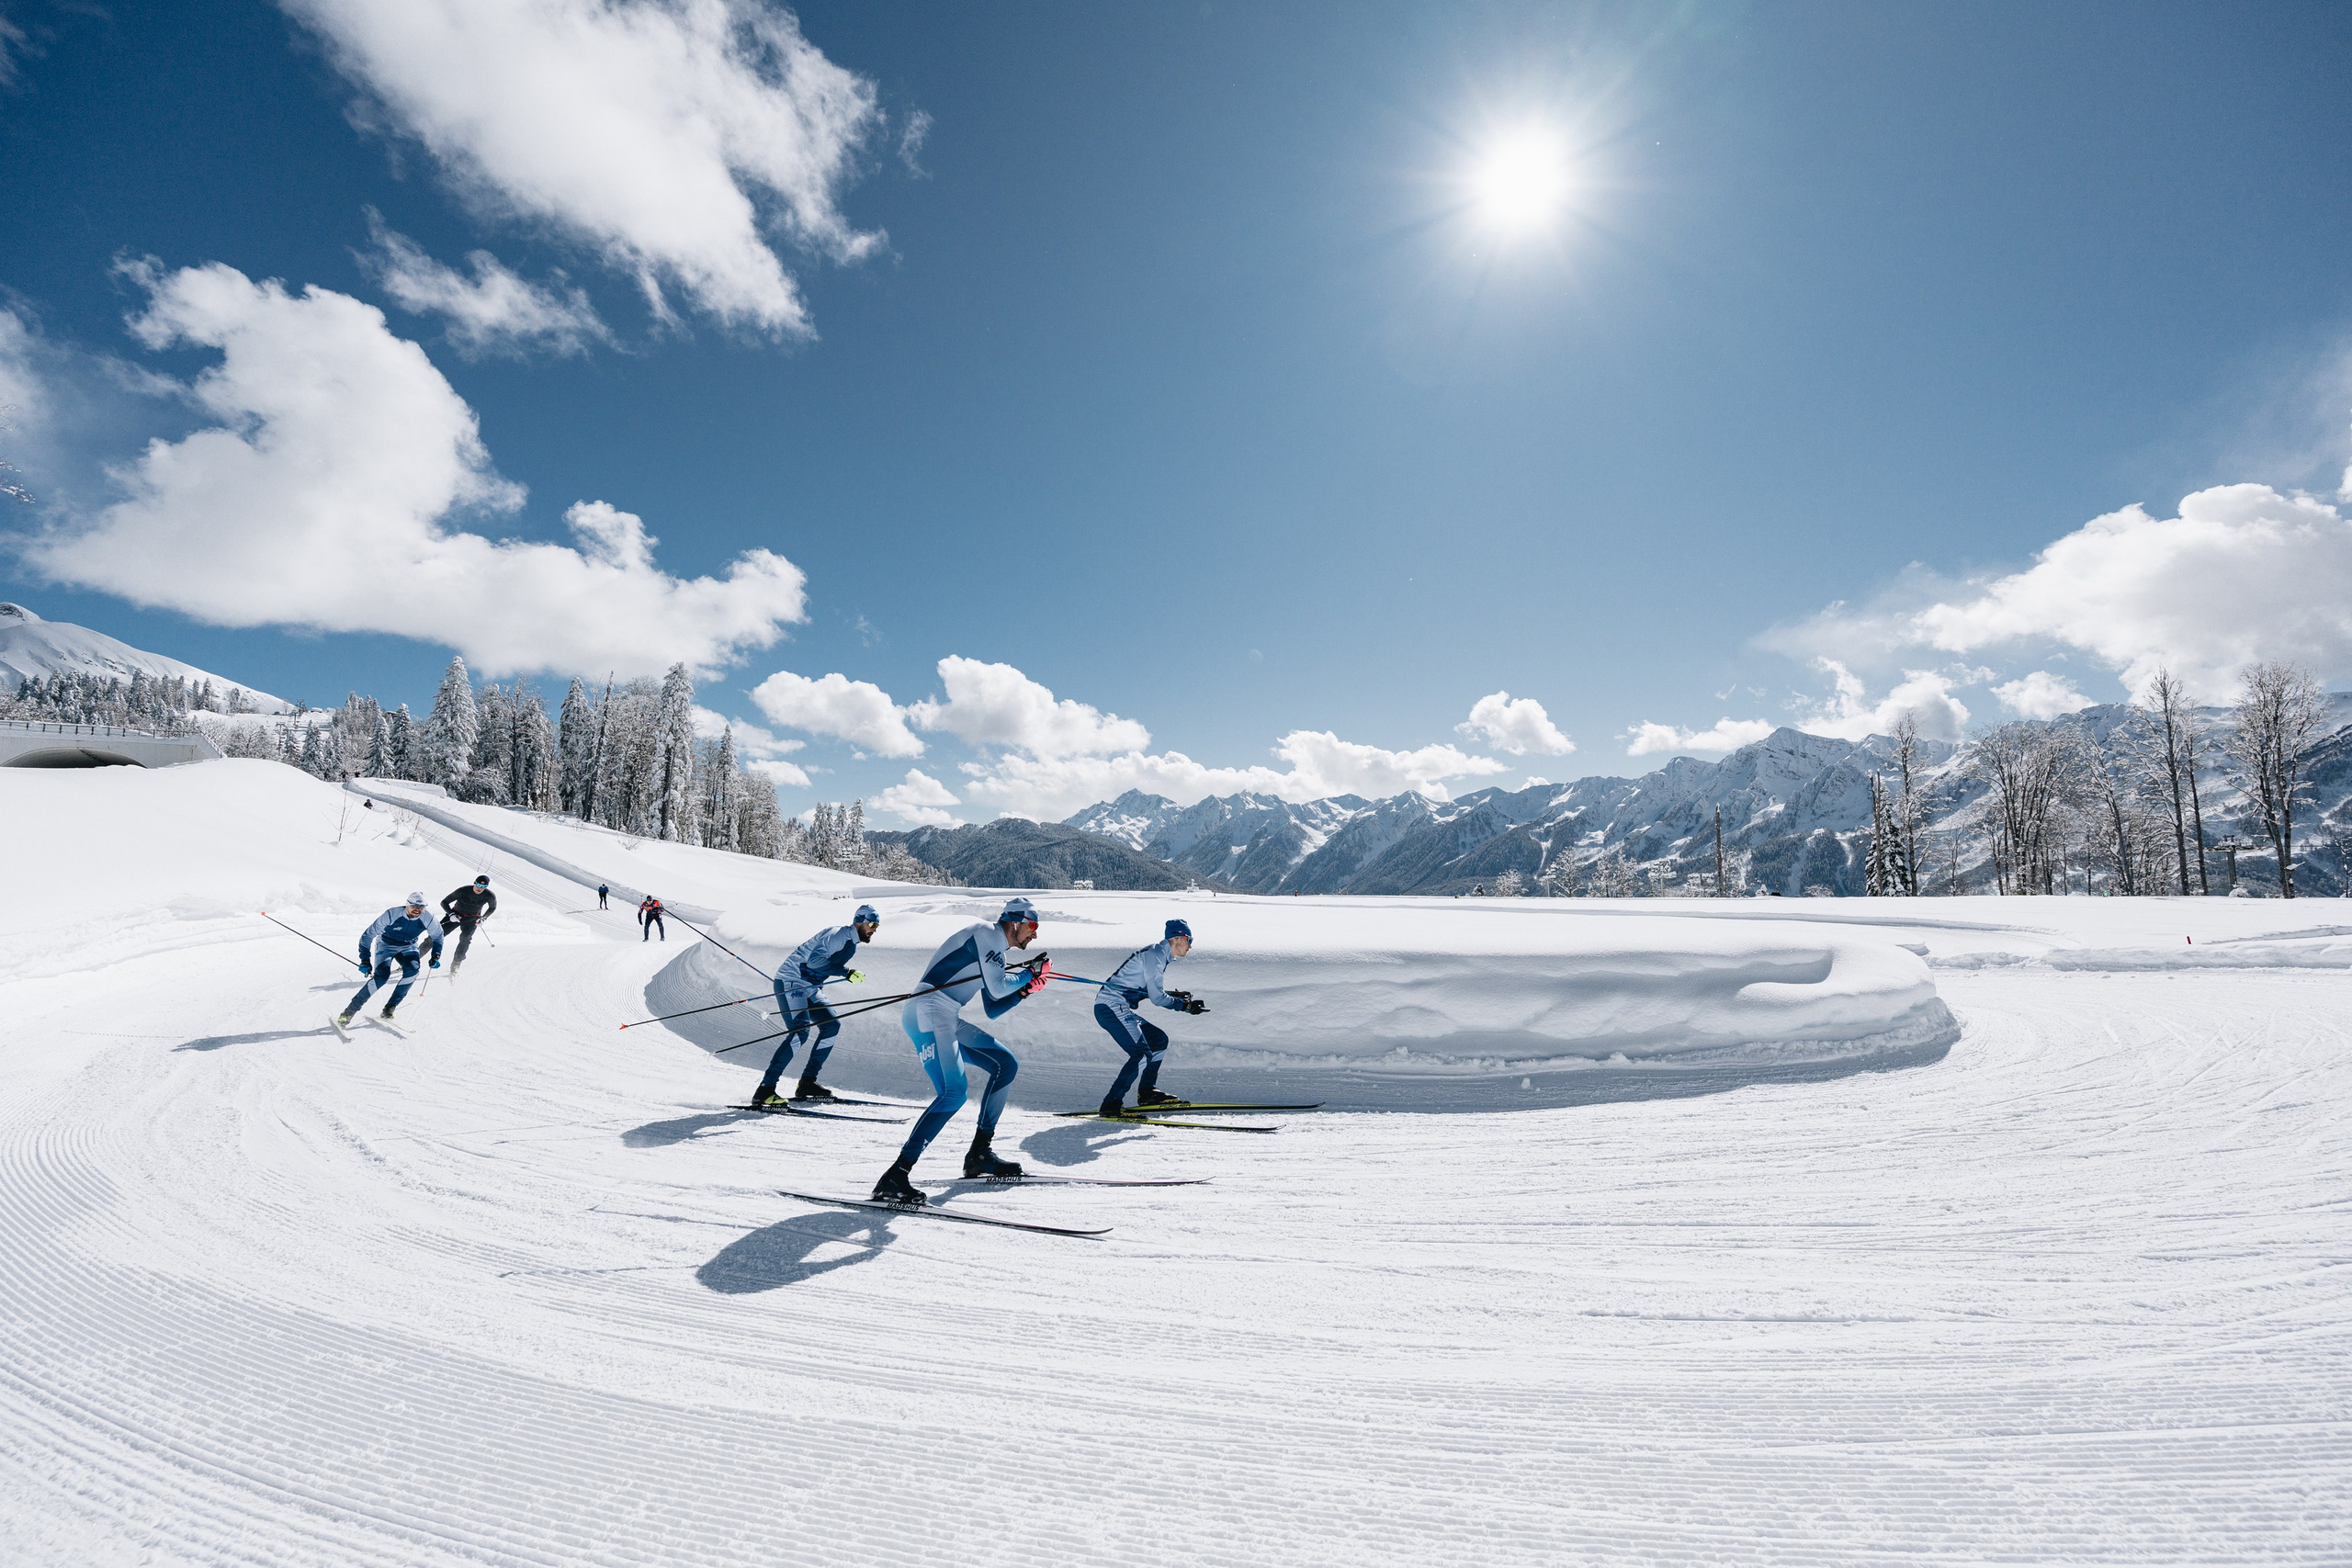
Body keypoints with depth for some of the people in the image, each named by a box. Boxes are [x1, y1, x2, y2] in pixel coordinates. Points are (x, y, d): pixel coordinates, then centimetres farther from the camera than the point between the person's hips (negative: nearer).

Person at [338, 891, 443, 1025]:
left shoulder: (427, 920, -19)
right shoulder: (391, 914, -27)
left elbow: (437, 936, 4)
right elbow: (368, 936, -19)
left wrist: (436, 956, -5)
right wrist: (365, 961, -22)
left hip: (408, 947, 3)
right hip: (386, 945, -3)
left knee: (412, 969, -28)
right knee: (382, 975, -26)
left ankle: (391, 1007, -16)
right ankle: (350, 1010, -14)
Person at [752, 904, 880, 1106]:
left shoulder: (851, 944, 14)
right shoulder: (837, 935, -17)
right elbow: (815, 960, -29)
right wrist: (847, 972, -30)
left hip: (808, 988, 10)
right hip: (790, 983, -10)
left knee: (832, 1025, 4)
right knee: (800, 1032, -22)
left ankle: (807, 1083, 9)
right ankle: (765, 1090, -21)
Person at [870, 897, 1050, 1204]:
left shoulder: (995, 949, 23)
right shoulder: (987, 933, -5)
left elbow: (993, 1009, 27)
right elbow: (996, 988, -13)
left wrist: (1025, 989, 16)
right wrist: (1031, 973, 3)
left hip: (948, 1020, 10)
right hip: (928, 1014, -10)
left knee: (1006, 1065, 9)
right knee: (953, 1093, -22)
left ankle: (979, 1154, 13)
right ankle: (895, 1177, -23)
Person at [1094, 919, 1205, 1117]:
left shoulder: (1159, 955, 19)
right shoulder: (1155, 954, -12)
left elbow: (1149, 989, 23)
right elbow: (1157, 997, -15)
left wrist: (1175, 995, 15)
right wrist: (1185, 1006, -5)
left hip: (1120, 1010, 11)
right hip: (1112, 1007, -11)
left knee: (1159, 1039, 14)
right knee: (1142, 1054, -18)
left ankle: (1147, 1092, 15)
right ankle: (1111, 1104, -18)